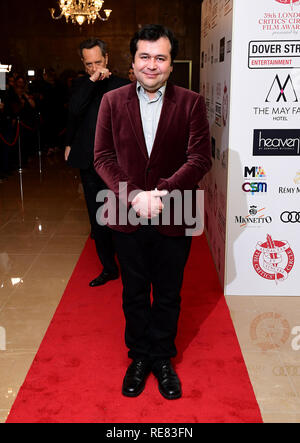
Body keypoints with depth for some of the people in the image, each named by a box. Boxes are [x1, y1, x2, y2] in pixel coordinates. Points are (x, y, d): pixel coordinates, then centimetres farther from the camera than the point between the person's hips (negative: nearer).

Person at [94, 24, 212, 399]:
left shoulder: (191, 103, -4)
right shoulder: (112, 101, 1)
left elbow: (200, 158, -10)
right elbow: (103, 156, -3)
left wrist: (161, 193, -22)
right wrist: (134, 195, -17)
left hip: (172, 219, -1)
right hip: (127, 217, 1)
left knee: (168, 296, 14)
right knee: (134, 294, 16)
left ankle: (162, 358, 35)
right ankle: (139, 356, 36)